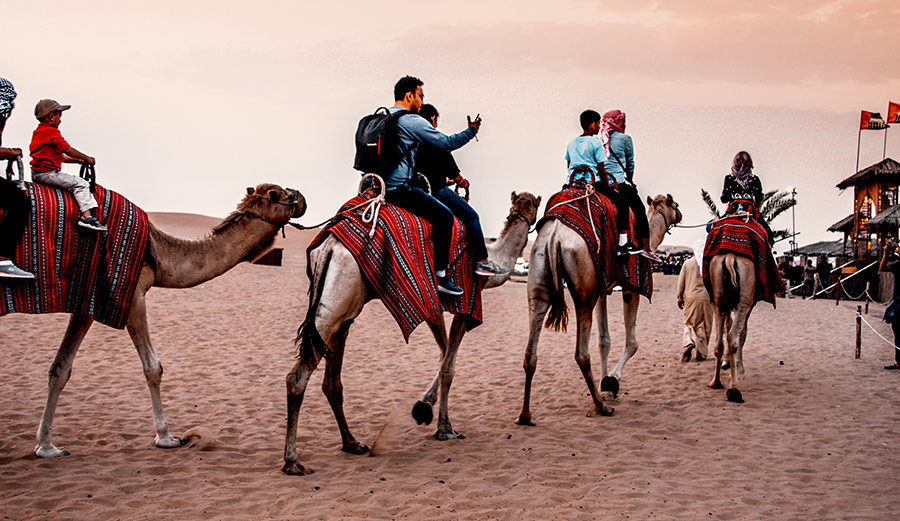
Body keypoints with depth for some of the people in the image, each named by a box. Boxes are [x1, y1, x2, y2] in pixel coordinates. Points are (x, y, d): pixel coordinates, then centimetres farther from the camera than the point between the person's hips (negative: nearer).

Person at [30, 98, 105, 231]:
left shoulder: (38, 132, 20)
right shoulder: (52, 132, -12)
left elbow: (58, 156, 23)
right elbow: (68, 150, -12)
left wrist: (77, 160, 18)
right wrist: (87, 158, 1)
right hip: (48, 174, -11)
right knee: (81, 184, -11)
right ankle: (86, 216, -20)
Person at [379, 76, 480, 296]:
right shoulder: (413, 121, -10)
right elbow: (447, 143, -5)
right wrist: (472, 130, 8)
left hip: (377, 185, 9)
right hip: (399, 188, -9)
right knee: (444, 216, -3)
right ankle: (440, 276, -6)